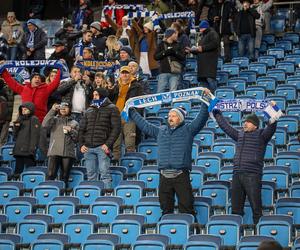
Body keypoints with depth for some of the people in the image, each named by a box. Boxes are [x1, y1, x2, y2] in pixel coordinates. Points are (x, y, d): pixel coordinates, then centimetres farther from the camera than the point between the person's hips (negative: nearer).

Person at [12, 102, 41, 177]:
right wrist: (16, 127, 0)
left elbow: (35, 134, -8)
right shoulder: (20, 119, 20)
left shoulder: (34, 119, 0)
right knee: (18, 169, 6)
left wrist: (32, 147, -17)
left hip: (28, 151, -7)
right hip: (18, 150, 7)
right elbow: (15, 135, 20)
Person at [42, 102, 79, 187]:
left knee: (64, 176, 2)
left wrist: (71, 131, -4)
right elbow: (45, 125, -6)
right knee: (51, 175, -14)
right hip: (54, 152, -2)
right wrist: (52, 110, -5)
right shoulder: (54, 120, 15)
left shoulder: (74, 123, 20)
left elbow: (78, 138, 14)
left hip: (68, 152, 2)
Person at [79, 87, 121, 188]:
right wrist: (81, 144, 4)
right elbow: (81, 129, 20)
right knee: (91, 175, 5)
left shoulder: (112, 109, 6)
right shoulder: (89, 110, 21)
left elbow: (116, 128, -3)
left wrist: (108, 144, -13)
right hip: (88, 148, 5)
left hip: (102, 147, -5)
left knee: (104, 173, -11)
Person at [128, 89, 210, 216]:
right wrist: (132, 112, 30)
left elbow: (201, 118, 1)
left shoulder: (188, 129, 9)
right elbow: (144, 125, 27)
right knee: (166, 207, 7)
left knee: (186, 207, -7)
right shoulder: (160, 130, 19)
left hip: (181, 175, -4)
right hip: (164, 176, 4)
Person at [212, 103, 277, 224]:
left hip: (252, 175, -6)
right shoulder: (239, 134, 20)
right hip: (237, 175, 6)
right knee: (236, 207, 9)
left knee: (256, 208, -7)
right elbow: (225, 126, 28)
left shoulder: (261, 134, 4)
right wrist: (216, 113, 30)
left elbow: (271, 128, -13)